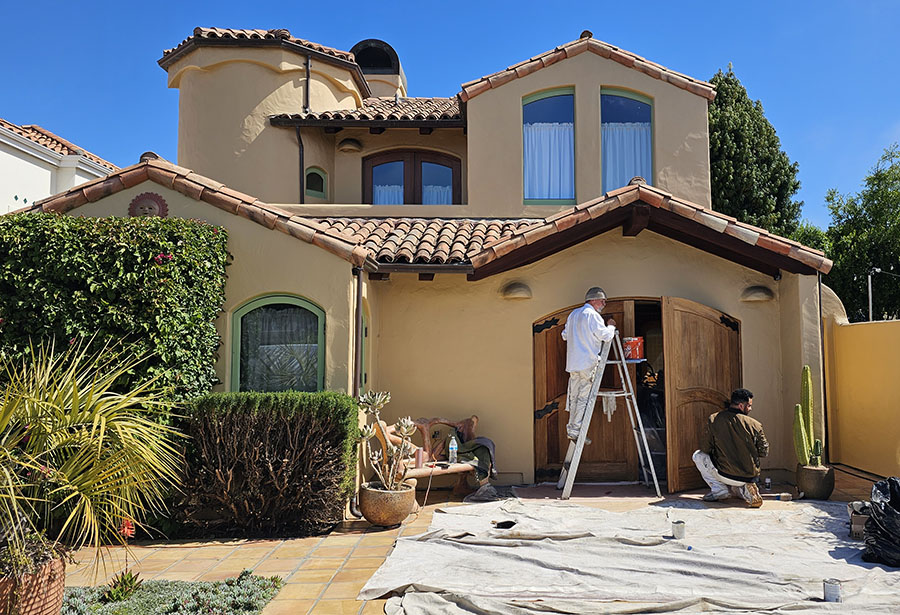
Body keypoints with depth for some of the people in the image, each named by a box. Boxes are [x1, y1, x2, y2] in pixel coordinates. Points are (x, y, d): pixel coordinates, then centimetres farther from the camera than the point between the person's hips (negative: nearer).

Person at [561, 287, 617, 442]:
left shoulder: (573, 314, 16)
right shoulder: (592, 315, -10)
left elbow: (565, 335, 23)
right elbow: (606, 335, -11)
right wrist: (611, 326, 8)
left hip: (573, 363, 8)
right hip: (588, 363, -8)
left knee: (574, 396, 12)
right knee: (585, 397, -4)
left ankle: (571, 429, 16)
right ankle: (575, 431, -5)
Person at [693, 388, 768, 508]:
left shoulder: (714, 420, -10)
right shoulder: (755, 425, -9)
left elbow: (706, 449, -4)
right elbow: (764, 452, 0)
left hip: (726, 476, -4)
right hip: (751, 476, 4)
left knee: (698, 456, 16)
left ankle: (719, 489, 7)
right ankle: (743, 490, 7)